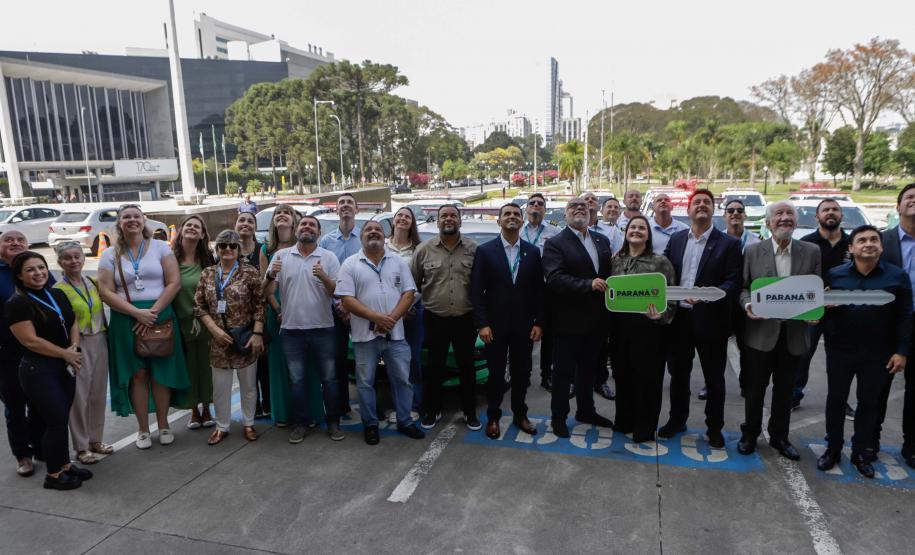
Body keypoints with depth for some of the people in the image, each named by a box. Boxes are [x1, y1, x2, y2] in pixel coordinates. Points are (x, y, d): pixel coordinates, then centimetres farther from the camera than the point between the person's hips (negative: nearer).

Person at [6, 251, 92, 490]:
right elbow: (30, 340, -17)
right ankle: (54, 475, 15)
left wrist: (74, 348, -7)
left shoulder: (58, 295, 9)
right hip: (39, 371, -6)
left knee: (62, 417, 13)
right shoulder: (18, 303, -12)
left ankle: (65, 464, 28)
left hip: (65, 367, 6)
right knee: (56, 420, -1)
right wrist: (65, 354, -12)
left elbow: (73, 323, 12)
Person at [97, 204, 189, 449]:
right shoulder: (110, 255, 6)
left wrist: (153, 312, -13)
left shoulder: (160, 247, 3)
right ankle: (143, 429, 15)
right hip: (126, 321, 1)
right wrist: (137, 312, -15)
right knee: (137, 374, 4)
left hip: (161, 317, 0)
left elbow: (174, 283, -5)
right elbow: (106, 292, -3)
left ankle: (163, 425, 17)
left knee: (161, 372, 4)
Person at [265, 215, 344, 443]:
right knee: (296, 379, 11)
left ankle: (333, 422, 21)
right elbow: (268, 292, 2)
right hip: (291, 329, 1)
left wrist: (324, 277, -23)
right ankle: (301, 424, 24)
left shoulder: (329, 257, 0)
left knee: (329, 378, 7)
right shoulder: (281, 256, 4)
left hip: (322, 328, -1)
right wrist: (271, 275, -19)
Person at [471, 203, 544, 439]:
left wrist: (538, 322, -1)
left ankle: (520, 414, 30)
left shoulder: (533, 252, 4)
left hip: (524, 325, 2)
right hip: (495, 325, -2)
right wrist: (482, 324, -12)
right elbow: (476, 290, -6)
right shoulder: (485, 250, -4)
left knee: (522, 373, 12)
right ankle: (493, 417, 24)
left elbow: (539, 290, 5)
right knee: (496, 373, 9)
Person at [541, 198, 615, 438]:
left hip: (595, 318, 6)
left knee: (588, 368, 20)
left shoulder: (601, 240, 10)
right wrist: (588, 285, -30)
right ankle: (559, 417, 21)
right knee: (563, 371, 7)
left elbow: (609, 273, 9)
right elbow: (554, 278, -22)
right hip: (568, 319, -6)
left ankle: (586, 411, 36)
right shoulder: (555, 244, -9)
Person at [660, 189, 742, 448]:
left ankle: (714, 427, 27)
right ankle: (677, 420, 32)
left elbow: (733, 283, -10)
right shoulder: (676, 239, 8)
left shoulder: (728, 244, -3)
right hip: (679, 318, 3)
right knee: (678, 374, 15)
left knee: (714, 378, 10)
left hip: (710, 320, -3)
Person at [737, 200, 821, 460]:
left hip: (794, 332, 2)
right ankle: (750, 434, 26)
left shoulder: (811, 252, 3)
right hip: (762, 331, -2)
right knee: (755, 387, 9)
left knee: (784, 389, 14)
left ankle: (779, 436, 31)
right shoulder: (753, 251, -1)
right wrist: (748, 305, -17)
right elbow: (743, 287, 2)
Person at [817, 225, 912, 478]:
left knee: (869, 402, 11)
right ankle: (833, 448, 24)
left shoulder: (898, 276, -2)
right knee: (836, 399, 10)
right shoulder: (834, 274, 0)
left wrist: (901, 351, -5)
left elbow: (905, 317, -1)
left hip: (878, 354, 0)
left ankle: (861, 452, 27)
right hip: (839, 350, 0)